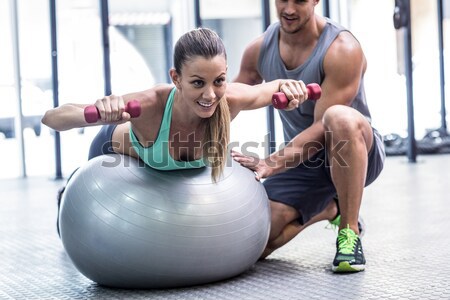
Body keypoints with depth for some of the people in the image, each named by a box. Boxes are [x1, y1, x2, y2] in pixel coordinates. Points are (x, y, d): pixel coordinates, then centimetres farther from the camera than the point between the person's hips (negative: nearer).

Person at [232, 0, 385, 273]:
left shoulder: (343, 50, -22)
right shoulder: (260, 49, -4)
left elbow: (324, 127, -26)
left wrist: (270, 164, -37)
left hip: (356, 152, -5)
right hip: (302, 160, 5)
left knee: (340, 117, -41)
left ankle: (350, 232, -24)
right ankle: (327, 209, 20)